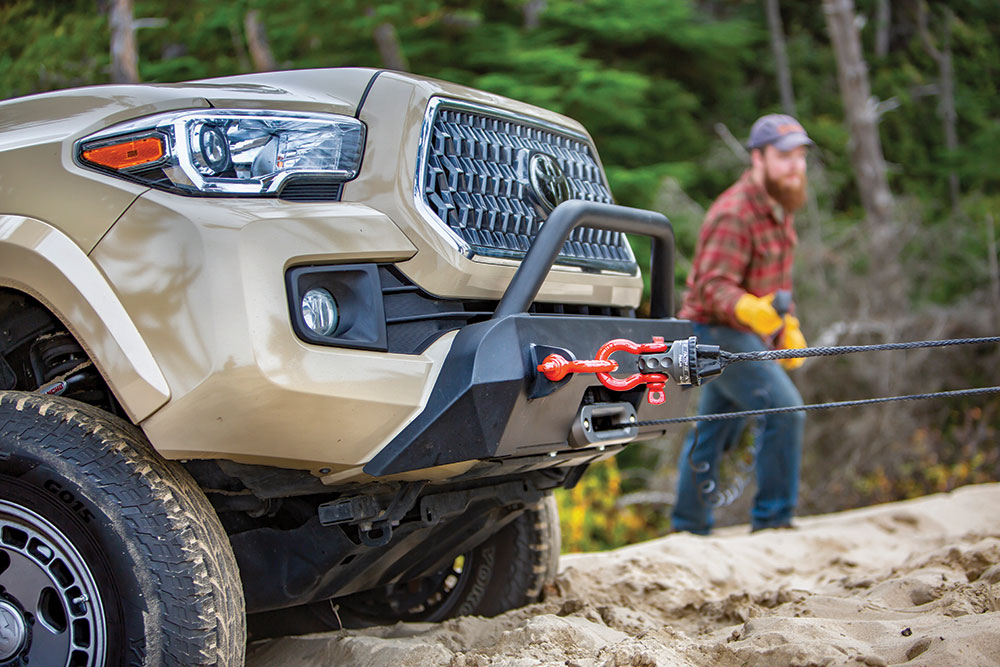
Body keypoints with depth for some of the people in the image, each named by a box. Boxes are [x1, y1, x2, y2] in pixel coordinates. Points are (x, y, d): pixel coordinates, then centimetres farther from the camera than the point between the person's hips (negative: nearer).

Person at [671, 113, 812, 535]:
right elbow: (713, 285, -27)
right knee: (783, 410, -18)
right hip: (716, 331, -9)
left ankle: (688, 525, 23)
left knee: (715, 429, 14)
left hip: (748, 334, 9)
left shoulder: (779, 208, 11)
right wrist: (752, 310, -45)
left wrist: (788, 328, 13)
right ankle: (772, 519, -8)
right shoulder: (733, 214, -20)